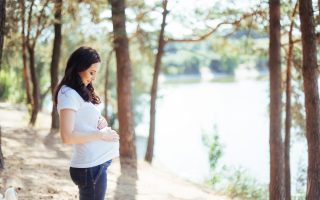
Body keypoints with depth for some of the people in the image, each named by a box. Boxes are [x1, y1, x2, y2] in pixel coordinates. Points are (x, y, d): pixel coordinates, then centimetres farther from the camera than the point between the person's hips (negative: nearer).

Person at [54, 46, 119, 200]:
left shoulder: (82, 92, 14)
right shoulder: (68, 94, -15)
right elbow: (67, 136, -23)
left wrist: (102, 121, 0)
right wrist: (100, 134, -16)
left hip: (97, 163, 10)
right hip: (90, 166, -10)